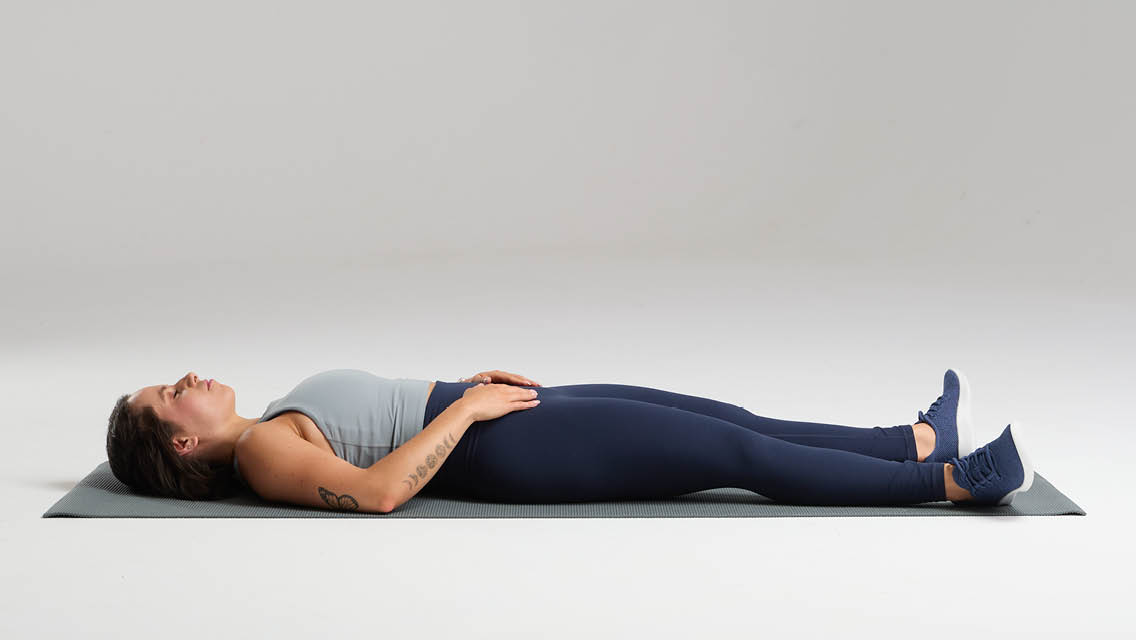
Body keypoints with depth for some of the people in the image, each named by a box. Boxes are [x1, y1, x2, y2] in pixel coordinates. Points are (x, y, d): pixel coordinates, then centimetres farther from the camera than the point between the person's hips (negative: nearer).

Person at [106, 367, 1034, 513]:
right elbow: (378, 490, -24)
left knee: (730, 420, 3)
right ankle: (950, 479, -8)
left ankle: (919, 438, 8)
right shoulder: (261, 456, -11)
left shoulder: (269, 429, 18)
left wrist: (465, 383, 16)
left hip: (482, 416, 9)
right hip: (497, 451, -9)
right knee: (737, 452, -12)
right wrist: (464, 410, -17)